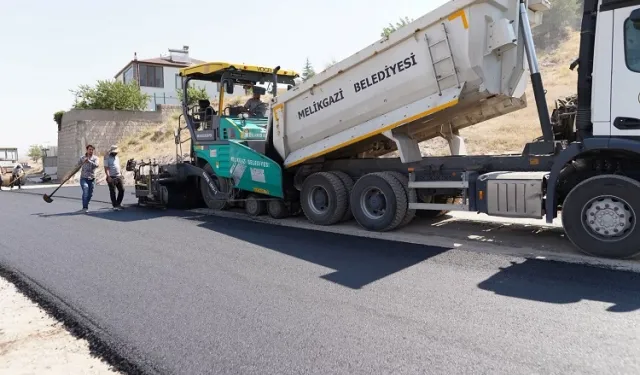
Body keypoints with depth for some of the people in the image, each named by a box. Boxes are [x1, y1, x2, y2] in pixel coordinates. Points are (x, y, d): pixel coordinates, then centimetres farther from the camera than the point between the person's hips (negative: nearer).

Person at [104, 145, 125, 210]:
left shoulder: (117, 158, 17)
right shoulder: (107, 158, -4)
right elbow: (106, 168, -12)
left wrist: (121, 174, 18)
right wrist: (108, 177, -21)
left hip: (118, 177, 7)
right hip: (112, 178, -7)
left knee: (122, 190, 5)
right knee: (112, 192, -2)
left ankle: (118, 203, 19)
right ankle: (115, 206, 1)